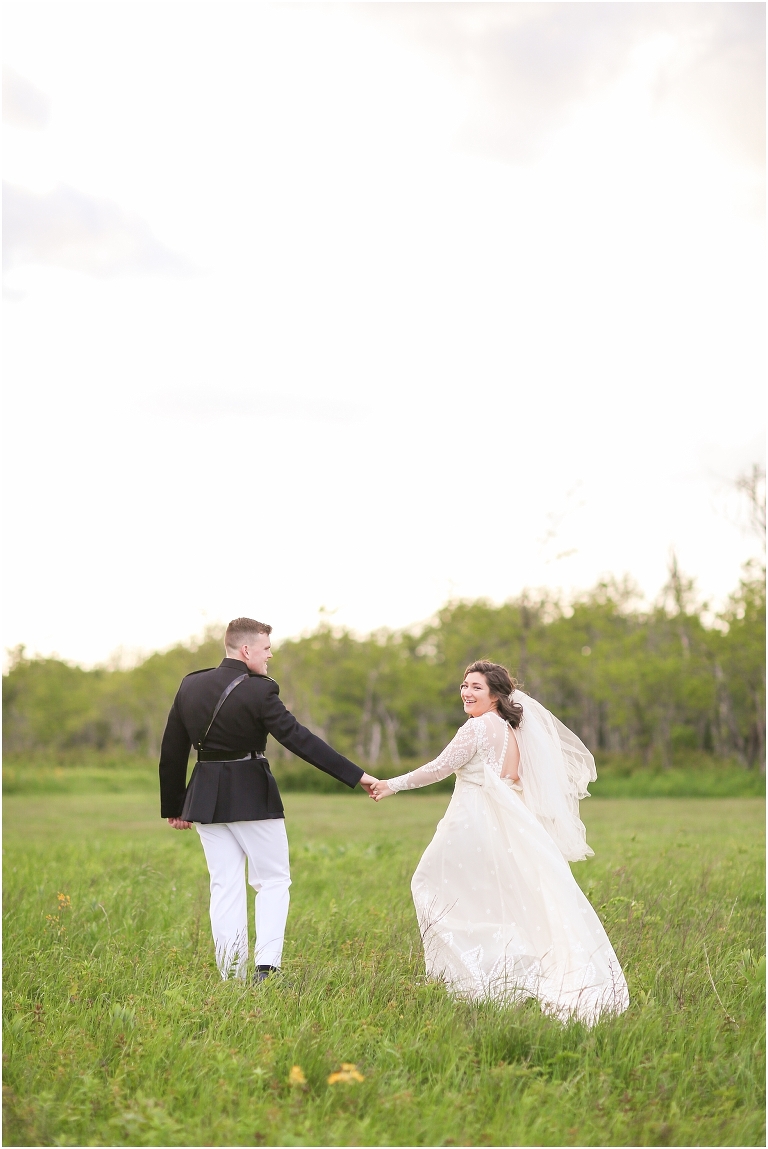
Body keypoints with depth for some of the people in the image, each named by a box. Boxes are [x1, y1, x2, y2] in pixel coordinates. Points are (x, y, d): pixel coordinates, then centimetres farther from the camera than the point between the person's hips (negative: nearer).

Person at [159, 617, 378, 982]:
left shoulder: (190, 686, 4)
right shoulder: (257, 692, -14)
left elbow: (171, 752, 8)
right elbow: (299, 739, -18)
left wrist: (173, 806, 17)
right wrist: (355, 776, -17)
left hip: (205, 797, 5)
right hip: (252, 796, -5)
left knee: (225, 886, 9)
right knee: (273, 881, 7)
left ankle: (231, 975, 8)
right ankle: (266, 966, -6)